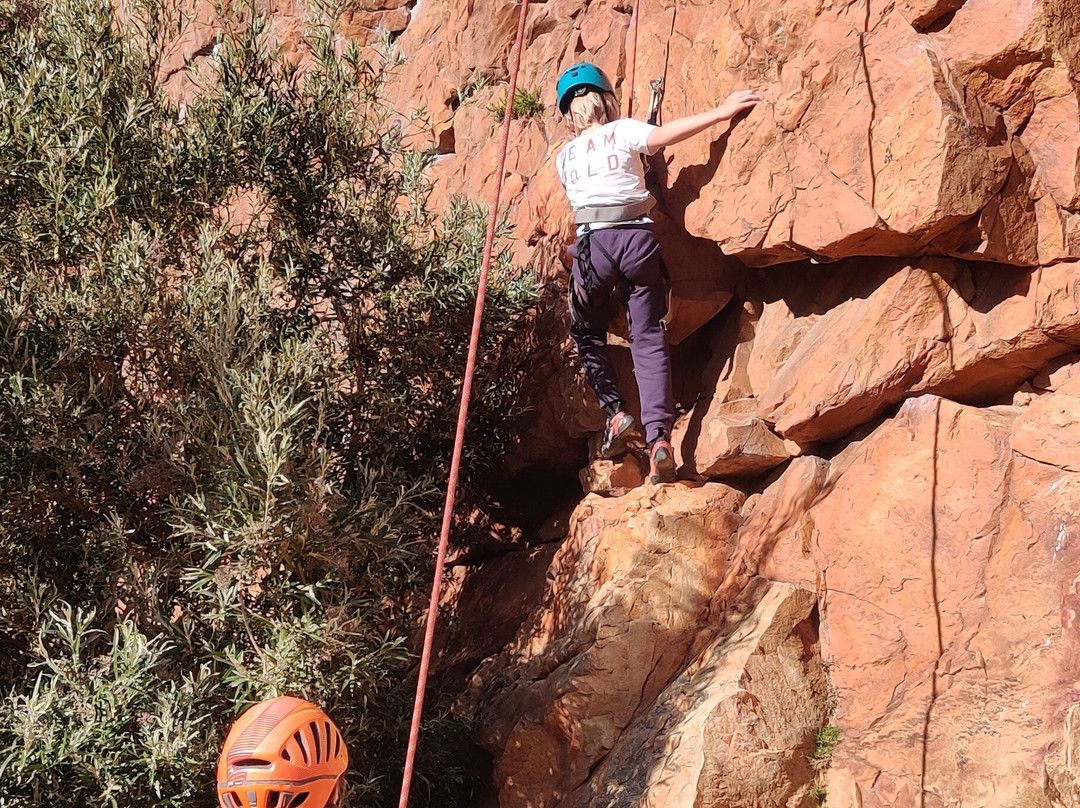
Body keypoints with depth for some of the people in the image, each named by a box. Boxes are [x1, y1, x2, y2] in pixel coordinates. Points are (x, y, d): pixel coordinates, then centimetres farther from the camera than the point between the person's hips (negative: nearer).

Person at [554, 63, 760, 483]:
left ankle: (617, 412, 4)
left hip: (593, 244, 1)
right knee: (648, 338, 2)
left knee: (587, 334, 22)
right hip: (639, 239, -1)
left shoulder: (564, 158, 21)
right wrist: (721, 111, -7)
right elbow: (662, 136, -8)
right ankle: (659, 437, -13)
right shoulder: (623, 131, 11)